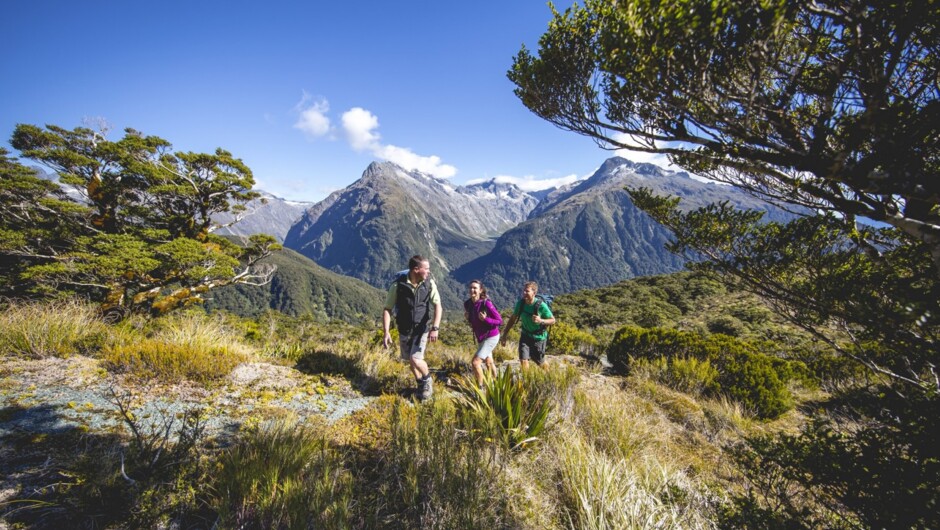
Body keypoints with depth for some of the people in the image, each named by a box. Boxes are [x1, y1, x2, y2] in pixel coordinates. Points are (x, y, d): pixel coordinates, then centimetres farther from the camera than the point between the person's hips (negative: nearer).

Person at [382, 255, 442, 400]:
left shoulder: (429, 284, -14)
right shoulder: (397, 285, -18)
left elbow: (438, 306, -15)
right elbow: (387, 309, -12)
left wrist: (435, 328, -28)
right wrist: (386, 332, -20)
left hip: (422, 328, -1)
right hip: (404, 329, 1)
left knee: (416, 358, -14)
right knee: (410, 360, 14)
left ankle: (428, 380, 16)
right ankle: (421, 385, 38)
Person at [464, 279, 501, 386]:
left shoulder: (486, 303, -25)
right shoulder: (467, 304, -6)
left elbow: (500, 320, -18)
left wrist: (485, 319, -33)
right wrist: (467, 318, -11)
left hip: (491, 337, -8)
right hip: (480, 338, 8)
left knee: (475, 362, -15)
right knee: (489, 362, 26)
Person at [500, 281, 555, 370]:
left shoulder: (541, 306, -25)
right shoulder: (520, 303, -13)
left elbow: (552, 320, -13)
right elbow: (513, 318, 0)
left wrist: (541, 320, -33)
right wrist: (504, 335, 0)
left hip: (539, 337, -3)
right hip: (525, 336, 3)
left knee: (540, 362, 13)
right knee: (523, 360, -9)